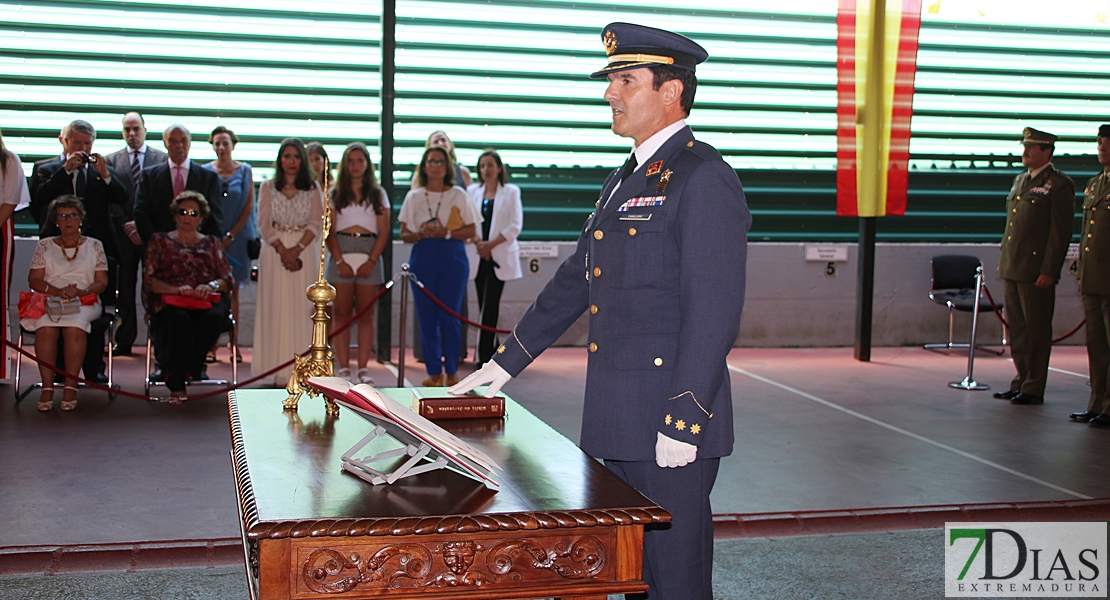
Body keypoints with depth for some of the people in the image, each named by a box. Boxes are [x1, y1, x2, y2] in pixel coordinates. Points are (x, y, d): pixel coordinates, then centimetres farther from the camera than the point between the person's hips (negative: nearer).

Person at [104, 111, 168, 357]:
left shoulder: (162, 159, 6)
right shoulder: (111, 160, 12)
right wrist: (125, 225, -5)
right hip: (123, 233, 2)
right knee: (124, 288, 3)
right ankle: (124, 341, 8)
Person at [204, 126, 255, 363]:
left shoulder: (244, 171, 4)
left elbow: (249, 205, 1)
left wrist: (231, 235, -6)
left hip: (237, 238, 0)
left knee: (232, 291, 5)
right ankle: (211, 345, 1)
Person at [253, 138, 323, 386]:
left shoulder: (313, 187, 8)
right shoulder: (268, 187, 9)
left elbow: (315, 223, 0)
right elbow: (264, 224, 1)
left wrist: (297, 249, -14)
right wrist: (282, 250, -12)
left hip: (305, 251, 0)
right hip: (275, 251, 0)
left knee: (302, 308, -3)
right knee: (276, 307, -2)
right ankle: (280, 369, -1)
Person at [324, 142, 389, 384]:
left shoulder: (378, 194, 11)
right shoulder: (335, 194, 11)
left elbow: (383, 232, 4)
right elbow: (330, 231, 4)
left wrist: (371, 262, -8)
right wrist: (339, 261, -9)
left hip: (369, 255, 0)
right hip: (342, 254, 0)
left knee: (366, 315, 0)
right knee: (341, 313, -1)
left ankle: (363, 368, 3)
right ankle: (343, 367, 1)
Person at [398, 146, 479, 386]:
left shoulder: (458, 195, 7)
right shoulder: (413, 197, 11)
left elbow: (470, 230, 3)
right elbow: (404, 234, 8)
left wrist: (446, 233, -12)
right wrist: (422, 234, -12)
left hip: (452, 257, -1)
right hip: (423, 257, 2)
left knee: (449, 317, -5)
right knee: (427, 318, 0)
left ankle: (451, 372, 4)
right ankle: (434, 373, 7)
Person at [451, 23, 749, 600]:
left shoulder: (704, 179, -13)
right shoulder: (626, 179, 17)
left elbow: (715, 314, -19)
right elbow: (575, 279, 23)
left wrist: (683, 421, -22)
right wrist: (507, 361, 23)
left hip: (671, 424, -9)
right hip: (619, 421, 9)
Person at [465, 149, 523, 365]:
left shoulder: (511, 192, 5)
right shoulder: (472, 191, 12)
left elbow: (515, 225, -2)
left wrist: (491, 244, -11)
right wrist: (478, 242, -10)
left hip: (499, 256, -3)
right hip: (478, 256, 3)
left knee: (490, 306, -8)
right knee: (485, 305, 3)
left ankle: (484, 356, -7)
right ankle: (494, 352, 13)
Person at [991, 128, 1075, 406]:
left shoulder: (1059, 185, -7)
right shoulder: (1020, 181, 17)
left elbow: (1061, 232, -12)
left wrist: (1048, 271, -17)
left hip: (1037, 271, -8)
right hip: (1012, 268, 8)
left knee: (1036, 330, -1)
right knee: (1016, 328, 12)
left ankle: (1034, 388, 5)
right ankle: (1022, 381, 21)